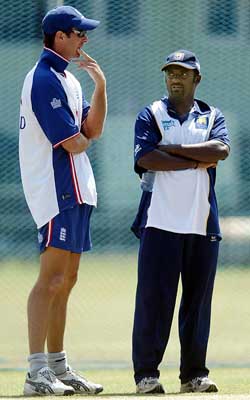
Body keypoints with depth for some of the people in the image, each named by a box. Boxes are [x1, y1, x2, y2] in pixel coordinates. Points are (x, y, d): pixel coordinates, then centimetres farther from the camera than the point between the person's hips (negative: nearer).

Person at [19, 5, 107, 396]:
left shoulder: (67, 78, 19)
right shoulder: (45, 79, -14)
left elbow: (93, 129, 12)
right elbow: (73, 142, -19)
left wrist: (100, 84, 1)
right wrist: (82, 139, 4)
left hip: (75, 190, 10)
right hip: (56, 188, -10)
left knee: (66, 281, 13)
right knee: (52, 279, -16)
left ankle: (58, 368, 20)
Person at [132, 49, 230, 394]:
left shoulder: (212, 117, 14)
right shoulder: (151, 116, 7)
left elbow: (221, 149, -7)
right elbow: (146, 158, -10)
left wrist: (172, 149, -9)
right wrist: (197, 161, -8)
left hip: (203, 224, 3)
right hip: (160, 223, -3)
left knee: (198, 299, 4)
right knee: (154, 297, -7)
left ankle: (194, 374, 10)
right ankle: (146, 374, -3)